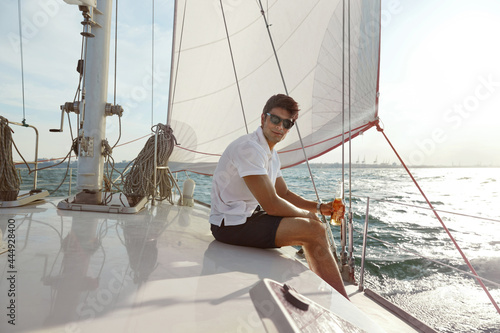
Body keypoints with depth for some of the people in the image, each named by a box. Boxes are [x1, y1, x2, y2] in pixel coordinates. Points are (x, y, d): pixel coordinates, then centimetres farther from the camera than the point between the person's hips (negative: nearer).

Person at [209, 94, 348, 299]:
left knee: (313, 225, 17)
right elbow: (272, 205, -24)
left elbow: (285, 194, 19)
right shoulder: (249, 148, -20)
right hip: (231, 225, -10)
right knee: (314, 230, -17)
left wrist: (320, 207, 4)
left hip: (250, 216, 10)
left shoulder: (270, 153, 12)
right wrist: (305, 214, -6)